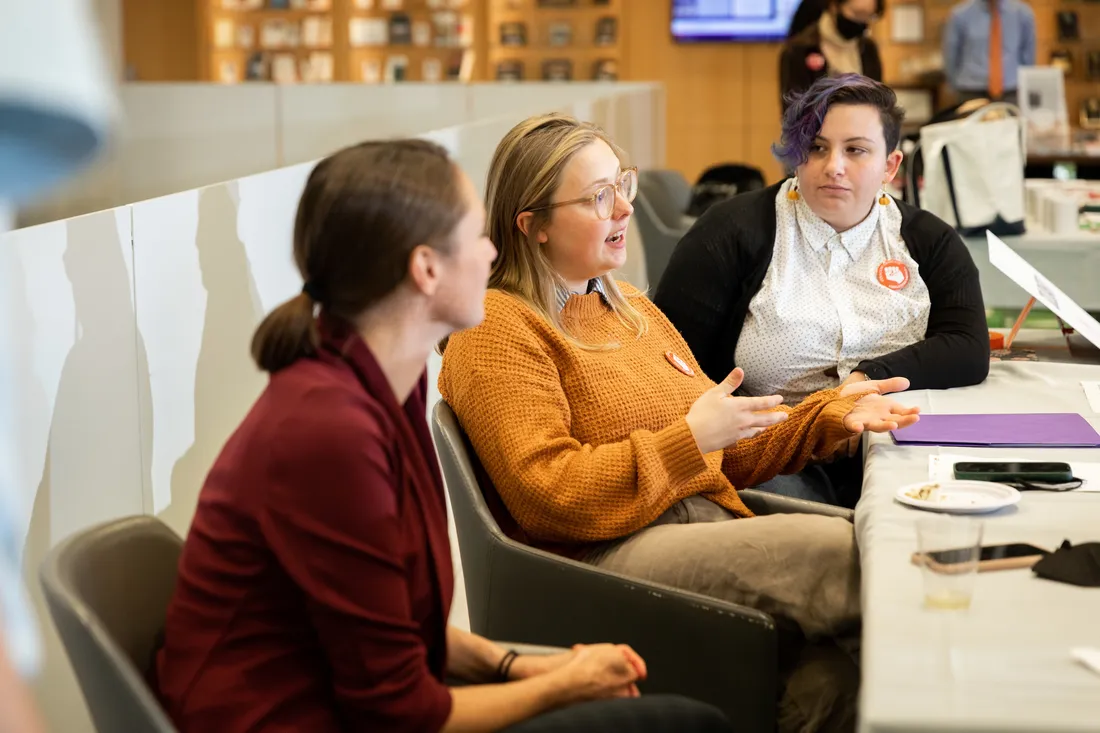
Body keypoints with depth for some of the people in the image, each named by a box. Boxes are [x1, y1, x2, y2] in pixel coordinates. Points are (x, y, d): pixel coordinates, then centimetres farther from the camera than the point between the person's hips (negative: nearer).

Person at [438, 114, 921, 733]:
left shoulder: (632, 310, 26)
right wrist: (688, 439, -13)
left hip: (711, 529, 7)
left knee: (823, 680, -25)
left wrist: (832, 414, 14)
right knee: (836, 548, -26)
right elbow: (547, 494, -14)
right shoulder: (498, 331, -3)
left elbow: (729, 454, 29)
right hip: (606, 555, -7)